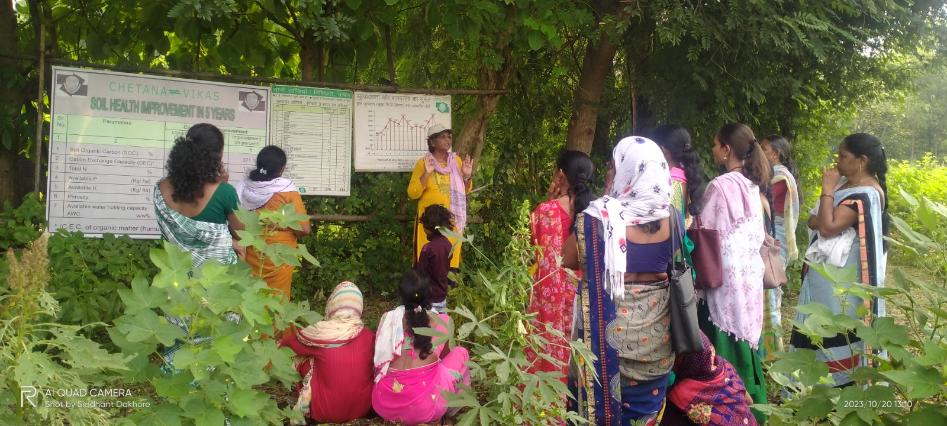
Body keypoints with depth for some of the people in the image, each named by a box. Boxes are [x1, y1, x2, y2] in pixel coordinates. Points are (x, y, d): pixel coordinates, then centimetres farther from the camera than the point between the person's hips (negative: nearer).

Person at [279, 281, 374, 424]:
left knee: (303, 358, 12)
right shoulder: (369, 336, -9)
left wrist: (283, 341, 29)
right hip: (363, 408, 3)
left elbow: (291, 341, 5)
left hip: (326, 413, -3)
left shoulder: (321, 333, -15)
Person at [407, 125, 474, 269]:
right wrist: (427, 173, -19)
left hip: (452, 220, 3)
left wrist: (467, 176, -3)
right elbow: (412, 193, -8)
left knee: (451, 258, 2)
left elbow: (465, 191, 16)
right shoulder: (423, 162, -2)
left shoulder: (456, 160, 9)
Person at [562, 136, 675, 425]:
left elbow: (568, 260, -6)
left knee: (607, 395, 12)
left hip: (611, 324, -4)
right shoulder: (668, 214, -3)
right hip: (656, 324, 4)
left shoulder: (599, 216, -18)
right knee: (648, 402, 18)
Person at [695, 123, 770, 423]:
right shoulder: (752, 185, 9)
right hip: (750, 272, 8)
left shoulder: (720, 185, -16)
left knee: (725, 347, -1)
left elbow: (703, 233, -12)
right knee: (746, 341, 15)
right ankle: (752, 407, 25)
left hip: (726, 276, -8)